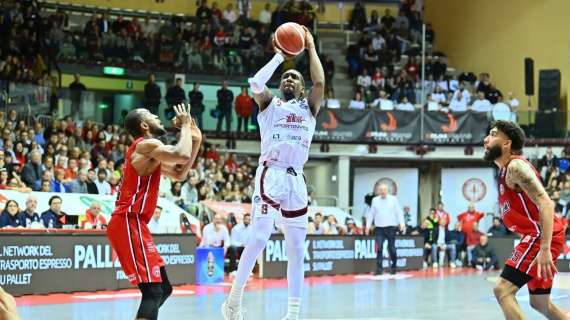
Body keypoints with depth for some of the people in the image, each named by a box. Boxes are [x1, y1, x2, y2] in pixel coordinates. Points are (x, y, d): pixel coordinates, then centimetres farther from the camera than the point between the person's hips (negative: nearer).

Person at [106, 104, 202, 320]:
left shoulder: (148, 151, 22)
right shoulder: (146, 144, -9)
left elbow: (179, 174, 27)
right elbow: (182, 155, -25)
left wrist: (196, 140, 20)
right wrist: (185, 125, -8)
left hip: (132, 223, 11)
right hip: (128, 223, -11)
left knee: (164, 288, 15)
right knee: (153, 292, -18)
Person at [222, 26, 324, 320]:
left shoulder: (308, 108, 18)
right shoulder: (269, 104, 11)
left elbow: (319, 82, -1)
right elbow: (255, 83, -11)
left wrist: (311, 48, 8)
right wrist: (279, 56, -1)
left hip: (296, 179, 4)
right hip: (271, 174, -4)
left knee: (297, 249, 4)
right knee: (259, 238, -18)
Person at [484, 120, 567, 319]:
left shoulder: (515, 166, -13)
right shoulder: (506, 170, 17)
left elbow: (545, 204, -24)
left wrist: (545, 249, -31)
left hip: (541, 236, -11)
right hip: (537, 236, 11)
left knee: (503, 290, -16)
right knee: (540, 303, 17)